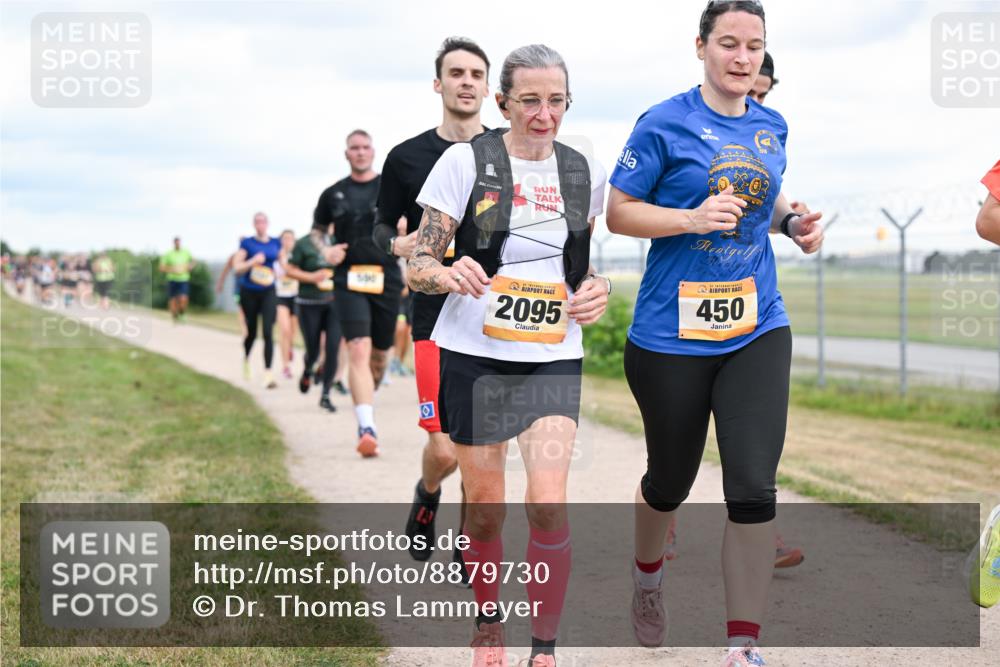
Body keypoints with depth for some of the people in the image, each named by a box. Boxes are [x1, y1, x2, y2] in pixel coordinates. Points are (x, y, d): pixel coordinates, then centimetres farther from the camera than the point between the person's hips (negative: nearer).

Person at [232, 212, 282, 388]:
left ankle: (268, 374, -17)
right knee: (251, 332, 12)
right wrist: (253, 262, -24)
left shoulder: (275, 243, 4)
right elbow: (237, 267, -9)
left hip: (268, 293, 1)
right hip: (249, 293, -1)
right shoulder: (247, 243, -4)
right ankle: (246, 359, 44)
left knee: (268, 333, -13)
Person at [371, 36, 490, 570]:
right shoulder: (407, 157, 2)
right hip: (436, 320, -1)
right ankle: (427, 494, 29)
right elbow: (382, 226, 11)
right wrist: (397, 244, -11)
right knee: (444, 450, -6)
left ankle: (469, 549, 20)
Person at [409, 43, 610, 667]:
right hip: (476, 356, -1)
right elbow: (417, 265, -5)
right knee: (484, 507, 7)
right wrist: (449, 274, -28)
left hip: (553, 360, 2)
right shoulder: (466, 160, -6)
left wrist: (596, 287, -1)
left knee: (549, 505, -13)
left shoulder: (585, 173, 5)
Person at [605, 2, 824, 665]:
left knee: (753, 488, -8)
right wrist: (693, 218, -21)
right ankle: (648, 578, 46)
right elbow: (618, 213, -7)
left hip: (758, 330, 3)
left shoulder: (772, 127, 8)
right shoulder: (664, 124, -8)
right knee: (670, 480, 14)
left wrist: (794, 222, 3)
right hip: (673, 335, -3)